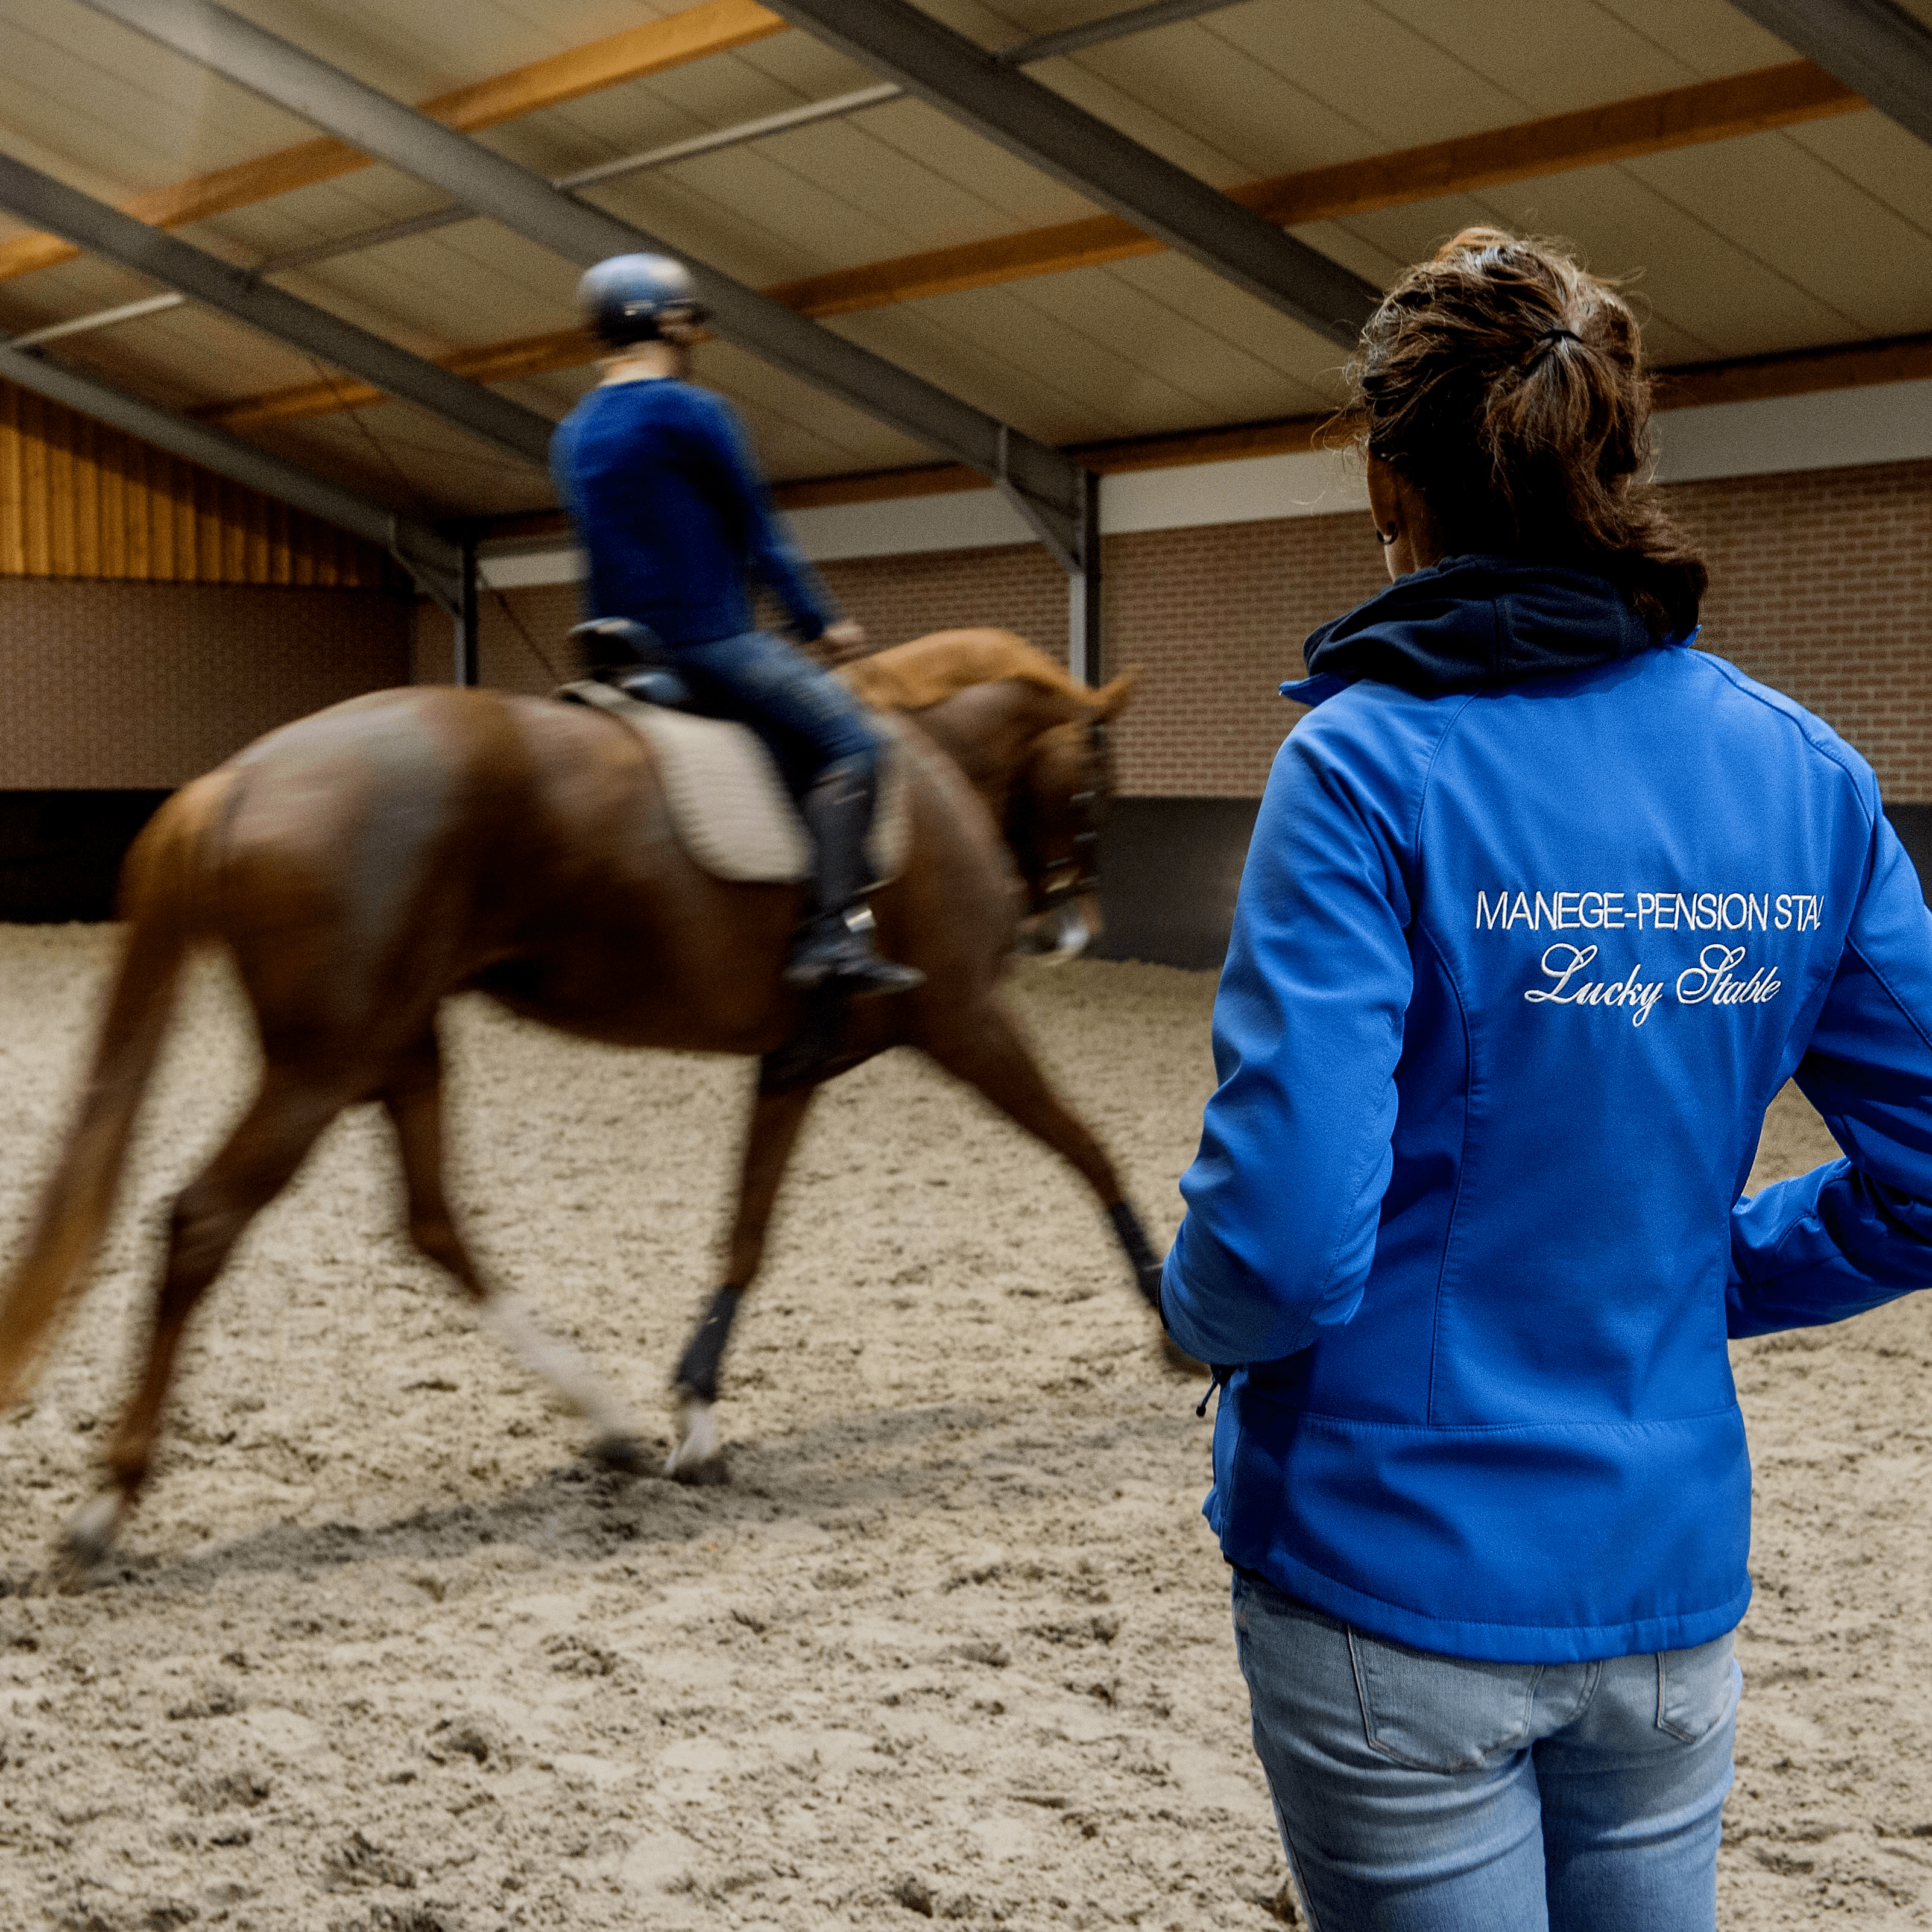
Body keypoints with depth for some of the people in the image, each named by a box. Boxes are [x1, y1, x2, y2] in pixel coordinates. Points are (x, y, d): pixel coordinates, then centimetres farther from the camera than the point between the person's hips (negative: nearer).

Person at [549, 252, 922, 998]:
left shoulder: (573, 433, 15)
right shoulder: (691, 413, -11)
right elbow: (760, 537, -5)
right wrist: (823, 621, 5)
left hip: (629, 648, 10)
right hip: (711, 643, -10)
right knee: (849, 737, -14)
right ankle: (832, 932, -27)